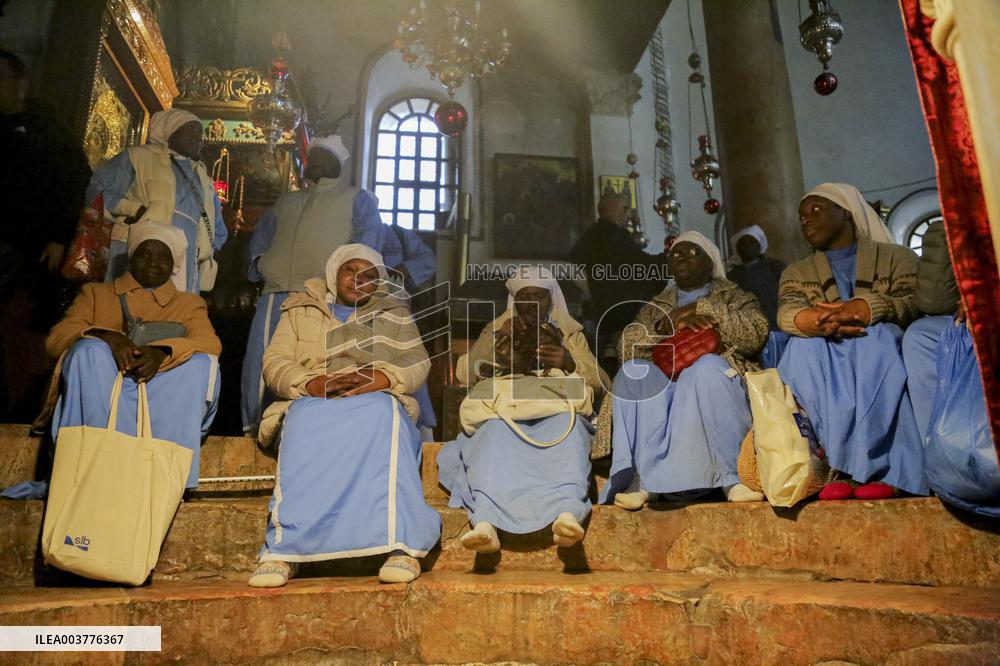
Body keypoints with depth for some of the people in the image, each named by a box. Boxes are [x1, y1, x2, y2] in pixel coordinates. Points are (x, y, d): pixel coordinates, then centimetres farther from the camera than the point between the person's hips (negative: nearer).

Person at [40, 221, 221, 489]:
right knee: (90, 349, -28)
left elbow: (211, 343, -1)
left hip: (162, 401, 0)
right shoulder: (96, 293, 23)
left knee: (202, 363, -27)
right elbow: (56, 338, 6)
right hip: (96, 396, 0)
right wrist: (105, 336, -17)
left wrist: (163, 352, -23)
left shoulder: (189, 303, 21)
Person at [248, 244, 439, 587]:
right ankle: (282, 551, -39)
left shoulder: (395, 313, 25)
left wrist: (381, 378, -14)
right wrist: (313, 384, -12)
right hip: (312, 400, 1)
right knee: (305, 428, -36)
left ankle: (401, 546, -45)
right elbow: (274, 363, 11)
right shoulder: (301, 310, 25)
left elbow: (418, 362, 9)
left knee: (383, 418, -38)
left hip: (377, 399, 0)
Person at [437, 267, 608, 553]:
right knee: (494, 432, -36)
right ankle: (485, 522, -53)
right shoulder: (497, 331, 23)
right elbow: (465, 374, 7)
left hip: (556, 415, 0)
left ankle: (567, 514, -56)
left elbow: (601, 385, 8)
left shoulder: (570, 335, 21)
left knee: (569, 426, -37)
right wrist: (498, 338, -10)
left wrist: (571, 364, -13)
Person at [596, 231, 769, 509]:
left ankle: (732, 477, -35)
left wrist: (700, 308, -4)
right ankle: (642, 477, -39)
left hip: (716, 382, -2)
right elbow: (628, 346, 8)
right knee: (633, 372, -29)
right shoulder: (654, 307, 27)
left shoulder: (734, 297, 21)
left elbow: (756, 335, -1)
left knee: (707, 366, -35)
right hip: (662, 387, 2)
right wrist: (667, 324, -8)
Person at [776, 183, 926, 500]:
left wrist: (861, 309, -27)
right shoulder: (796, 272, 19)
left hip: (880, 355, -1)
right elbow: (787, 312, -5)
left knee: (877, 335, -34)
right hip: (825, 363, 1)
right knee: (803, 346, -32)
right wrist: (812, 320, -31)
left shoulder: (898, 257, 14)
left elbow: (914, 304, -6)